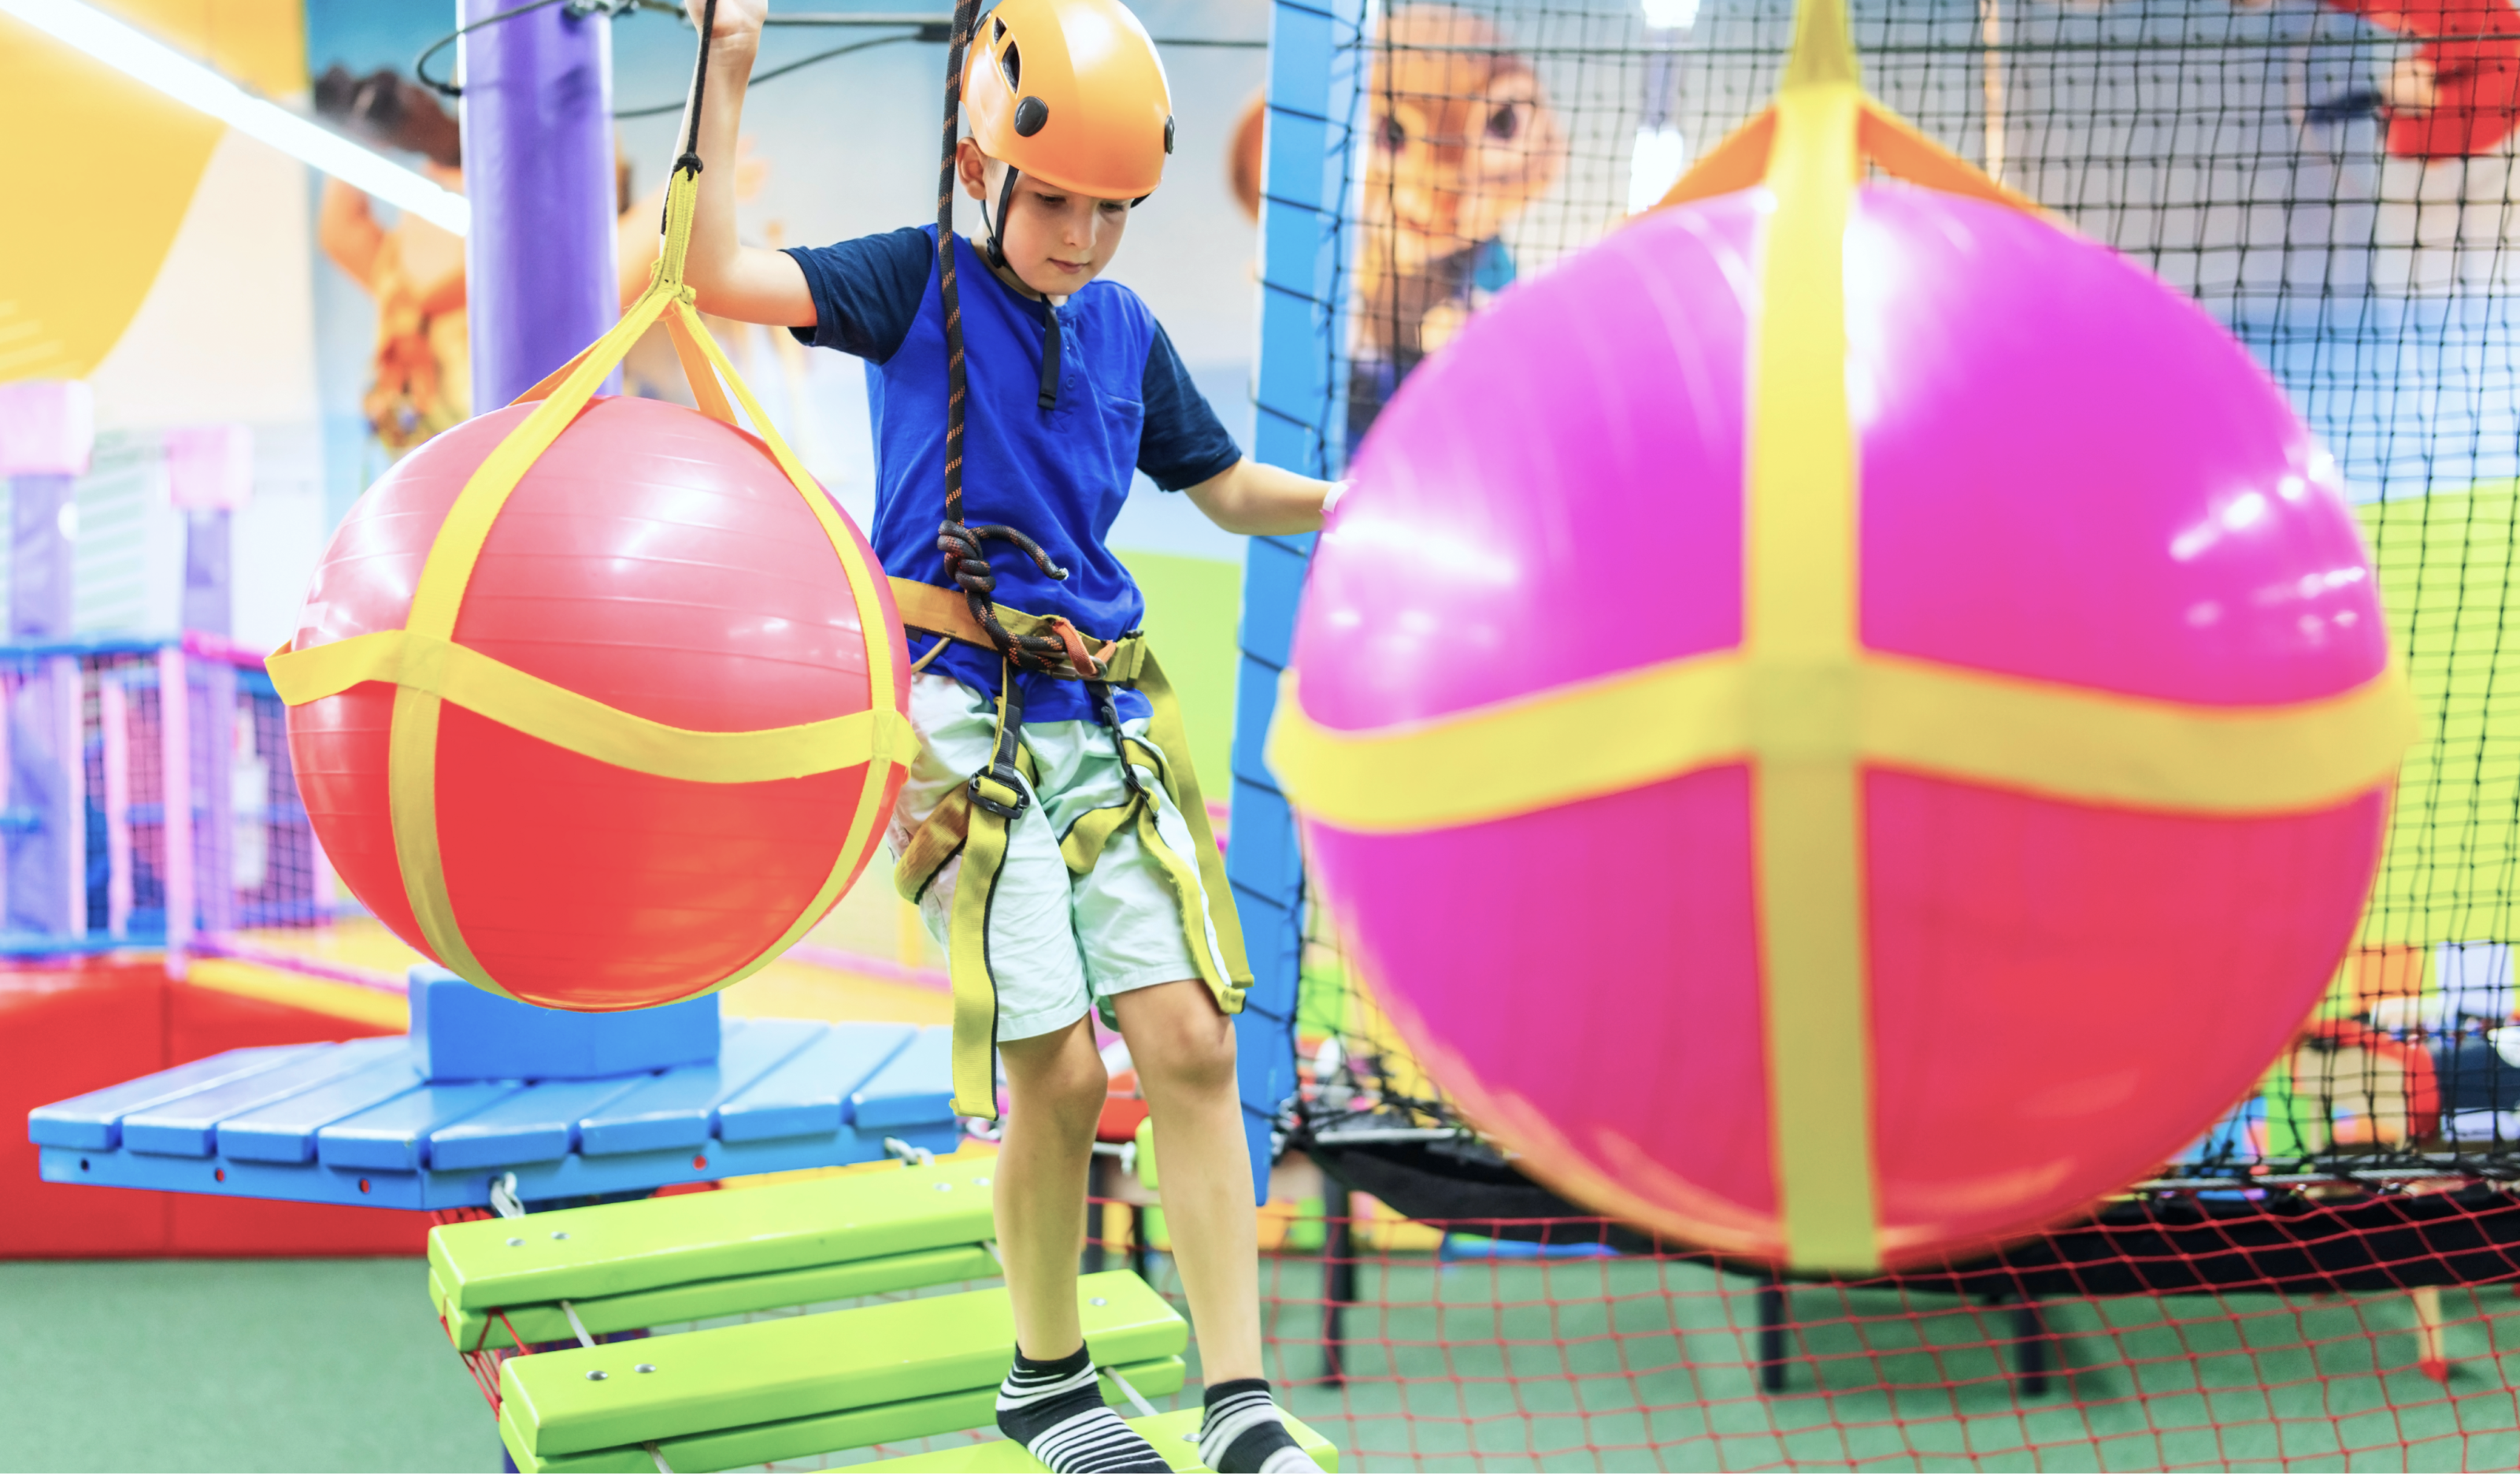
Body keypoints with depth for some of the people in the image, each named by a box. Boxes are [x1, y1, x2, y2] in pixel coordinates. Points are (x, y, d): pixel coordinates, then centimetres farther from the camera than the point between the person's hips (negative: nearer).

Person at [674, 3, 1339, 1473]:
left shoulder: (1126, 330, 14)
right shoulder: (920, 285, 1)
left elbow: (1231, 489, 24)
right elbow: (715, 273, -12)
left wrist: (1349, 502, 7)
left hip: (1107, 720, 5)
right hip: (964, 721, -5)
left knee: (1192, 1043, -6)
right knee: (1059, 1071, -8)